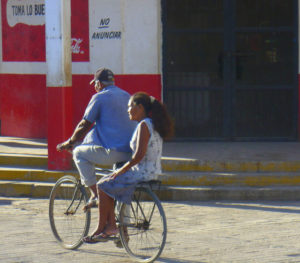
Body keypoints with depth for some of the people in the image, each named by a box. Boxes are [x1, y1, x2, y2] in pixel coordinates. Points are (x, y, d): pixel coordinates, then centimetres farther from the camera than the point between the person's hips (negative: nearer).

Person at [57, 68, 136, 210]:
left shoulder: (99, 98, -3)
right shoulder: (126, 96, 20)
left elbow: (84, 126, 0)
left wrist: (69, 142, 16)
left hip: (113, 152, -7)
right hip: (132, 153, 7)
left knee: (79, 153, 13)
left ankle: (95, 194, 6)